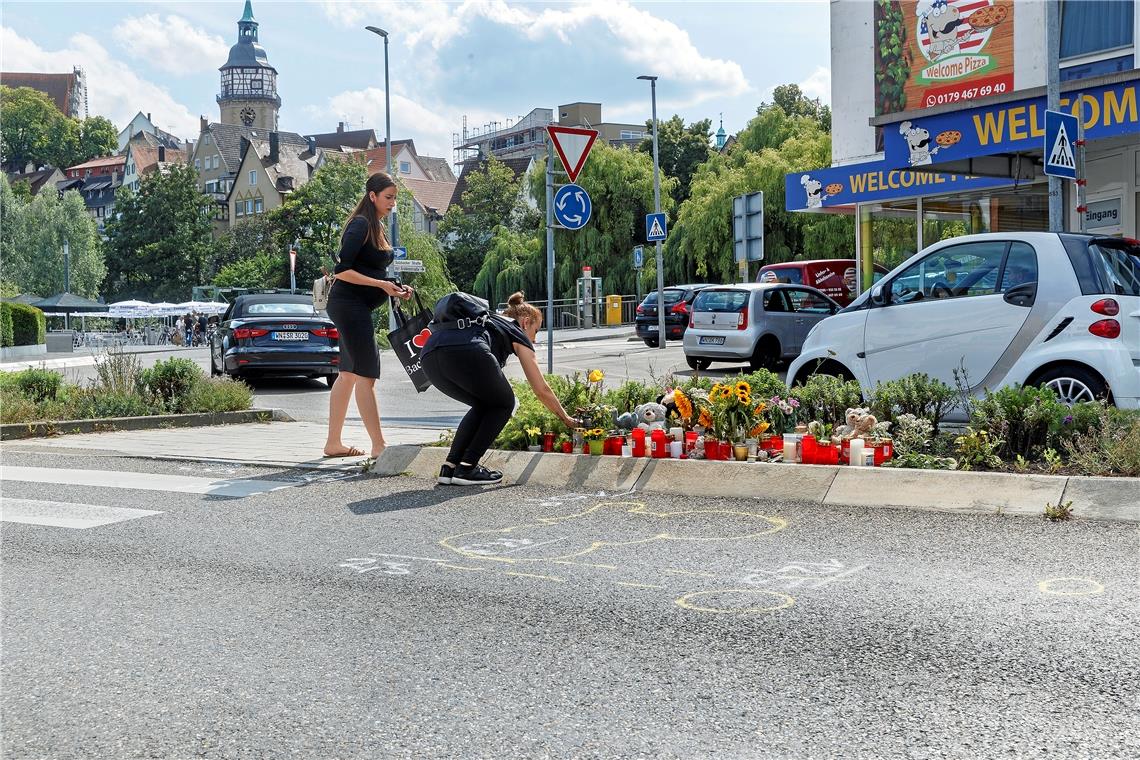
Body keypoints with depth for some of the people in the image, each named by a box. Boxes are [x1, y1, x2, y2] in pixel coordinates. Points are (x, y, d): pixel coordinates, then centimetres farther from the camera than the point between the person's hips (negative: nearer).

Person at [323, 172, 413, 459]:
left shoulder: (377, 228, 16)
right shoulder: (360, 225, -13)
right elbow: (342, 271, -19)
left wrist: (394, 289, 5)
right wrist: (382, 285, -20)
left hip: (358, 308, 10)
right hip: (349, 305, -10)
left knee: (348, 374, 11)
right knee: (366, 374, -11)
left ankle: (333, 443, 17)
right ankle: (379, 446, -11)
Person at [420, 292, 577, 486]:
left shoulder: (488, 321, 42)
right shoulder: (517, 333, 25)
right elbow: (541, 390, 24)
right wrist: (565, 418, 37)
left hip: (428, 355, 7)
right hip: (465, 353, -7)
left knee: (483, 405, 28)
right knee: (503, 404, 19)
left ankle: (450, 467, 18)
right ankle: (466, 468, 7)